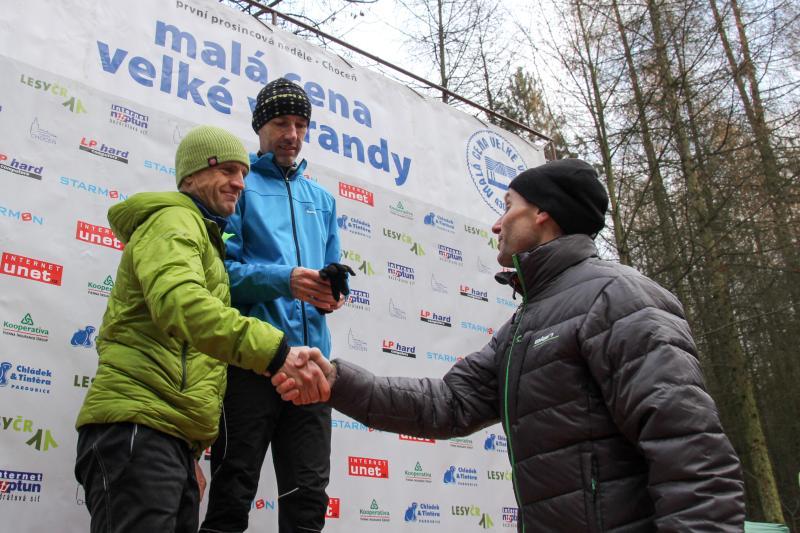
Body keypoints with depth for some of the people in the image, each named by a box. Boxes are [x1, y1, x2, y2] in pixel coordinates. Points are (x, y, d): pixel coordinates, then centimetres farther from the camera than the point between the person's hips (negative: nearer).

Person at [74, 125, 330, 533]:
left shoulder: (201, 237, 28)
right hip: (138, 427, -10)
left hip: (173, 436, 10)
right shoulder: (173, 220, -3)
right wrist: (274, 351, -40)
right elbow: (179, 301, -27)